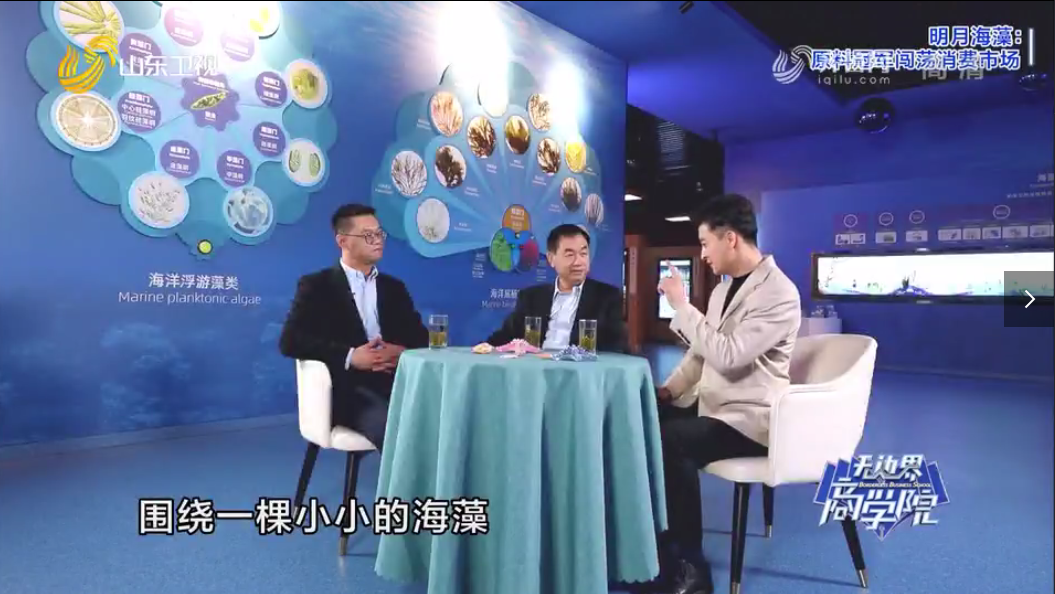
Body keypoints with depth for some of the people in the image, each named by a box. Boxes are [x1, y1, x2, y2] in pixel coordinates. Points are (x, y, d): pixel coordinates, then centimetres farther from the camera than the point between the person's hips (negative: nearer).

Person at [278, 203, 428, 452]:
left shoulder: (394, 287, 22)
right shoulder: (317, 285, 7)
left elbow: (421, 337, 16)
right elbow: (290, 341, -5)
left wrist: (403, 352, -8)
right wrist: (350, 356, -15)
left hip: (396, 382, 5)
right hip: (350, 389, -4)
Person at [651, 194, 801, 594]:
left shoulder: (779, 294, -17)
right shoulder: (724, 288, 12)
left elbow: (727, 356, -27)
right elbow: (700, 353, 18)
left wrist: (682, 306, -22)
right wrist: (668, 390, 4)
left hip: (748, 416, -9)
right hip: (711, 404, 9)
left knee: (670, 443, -31)